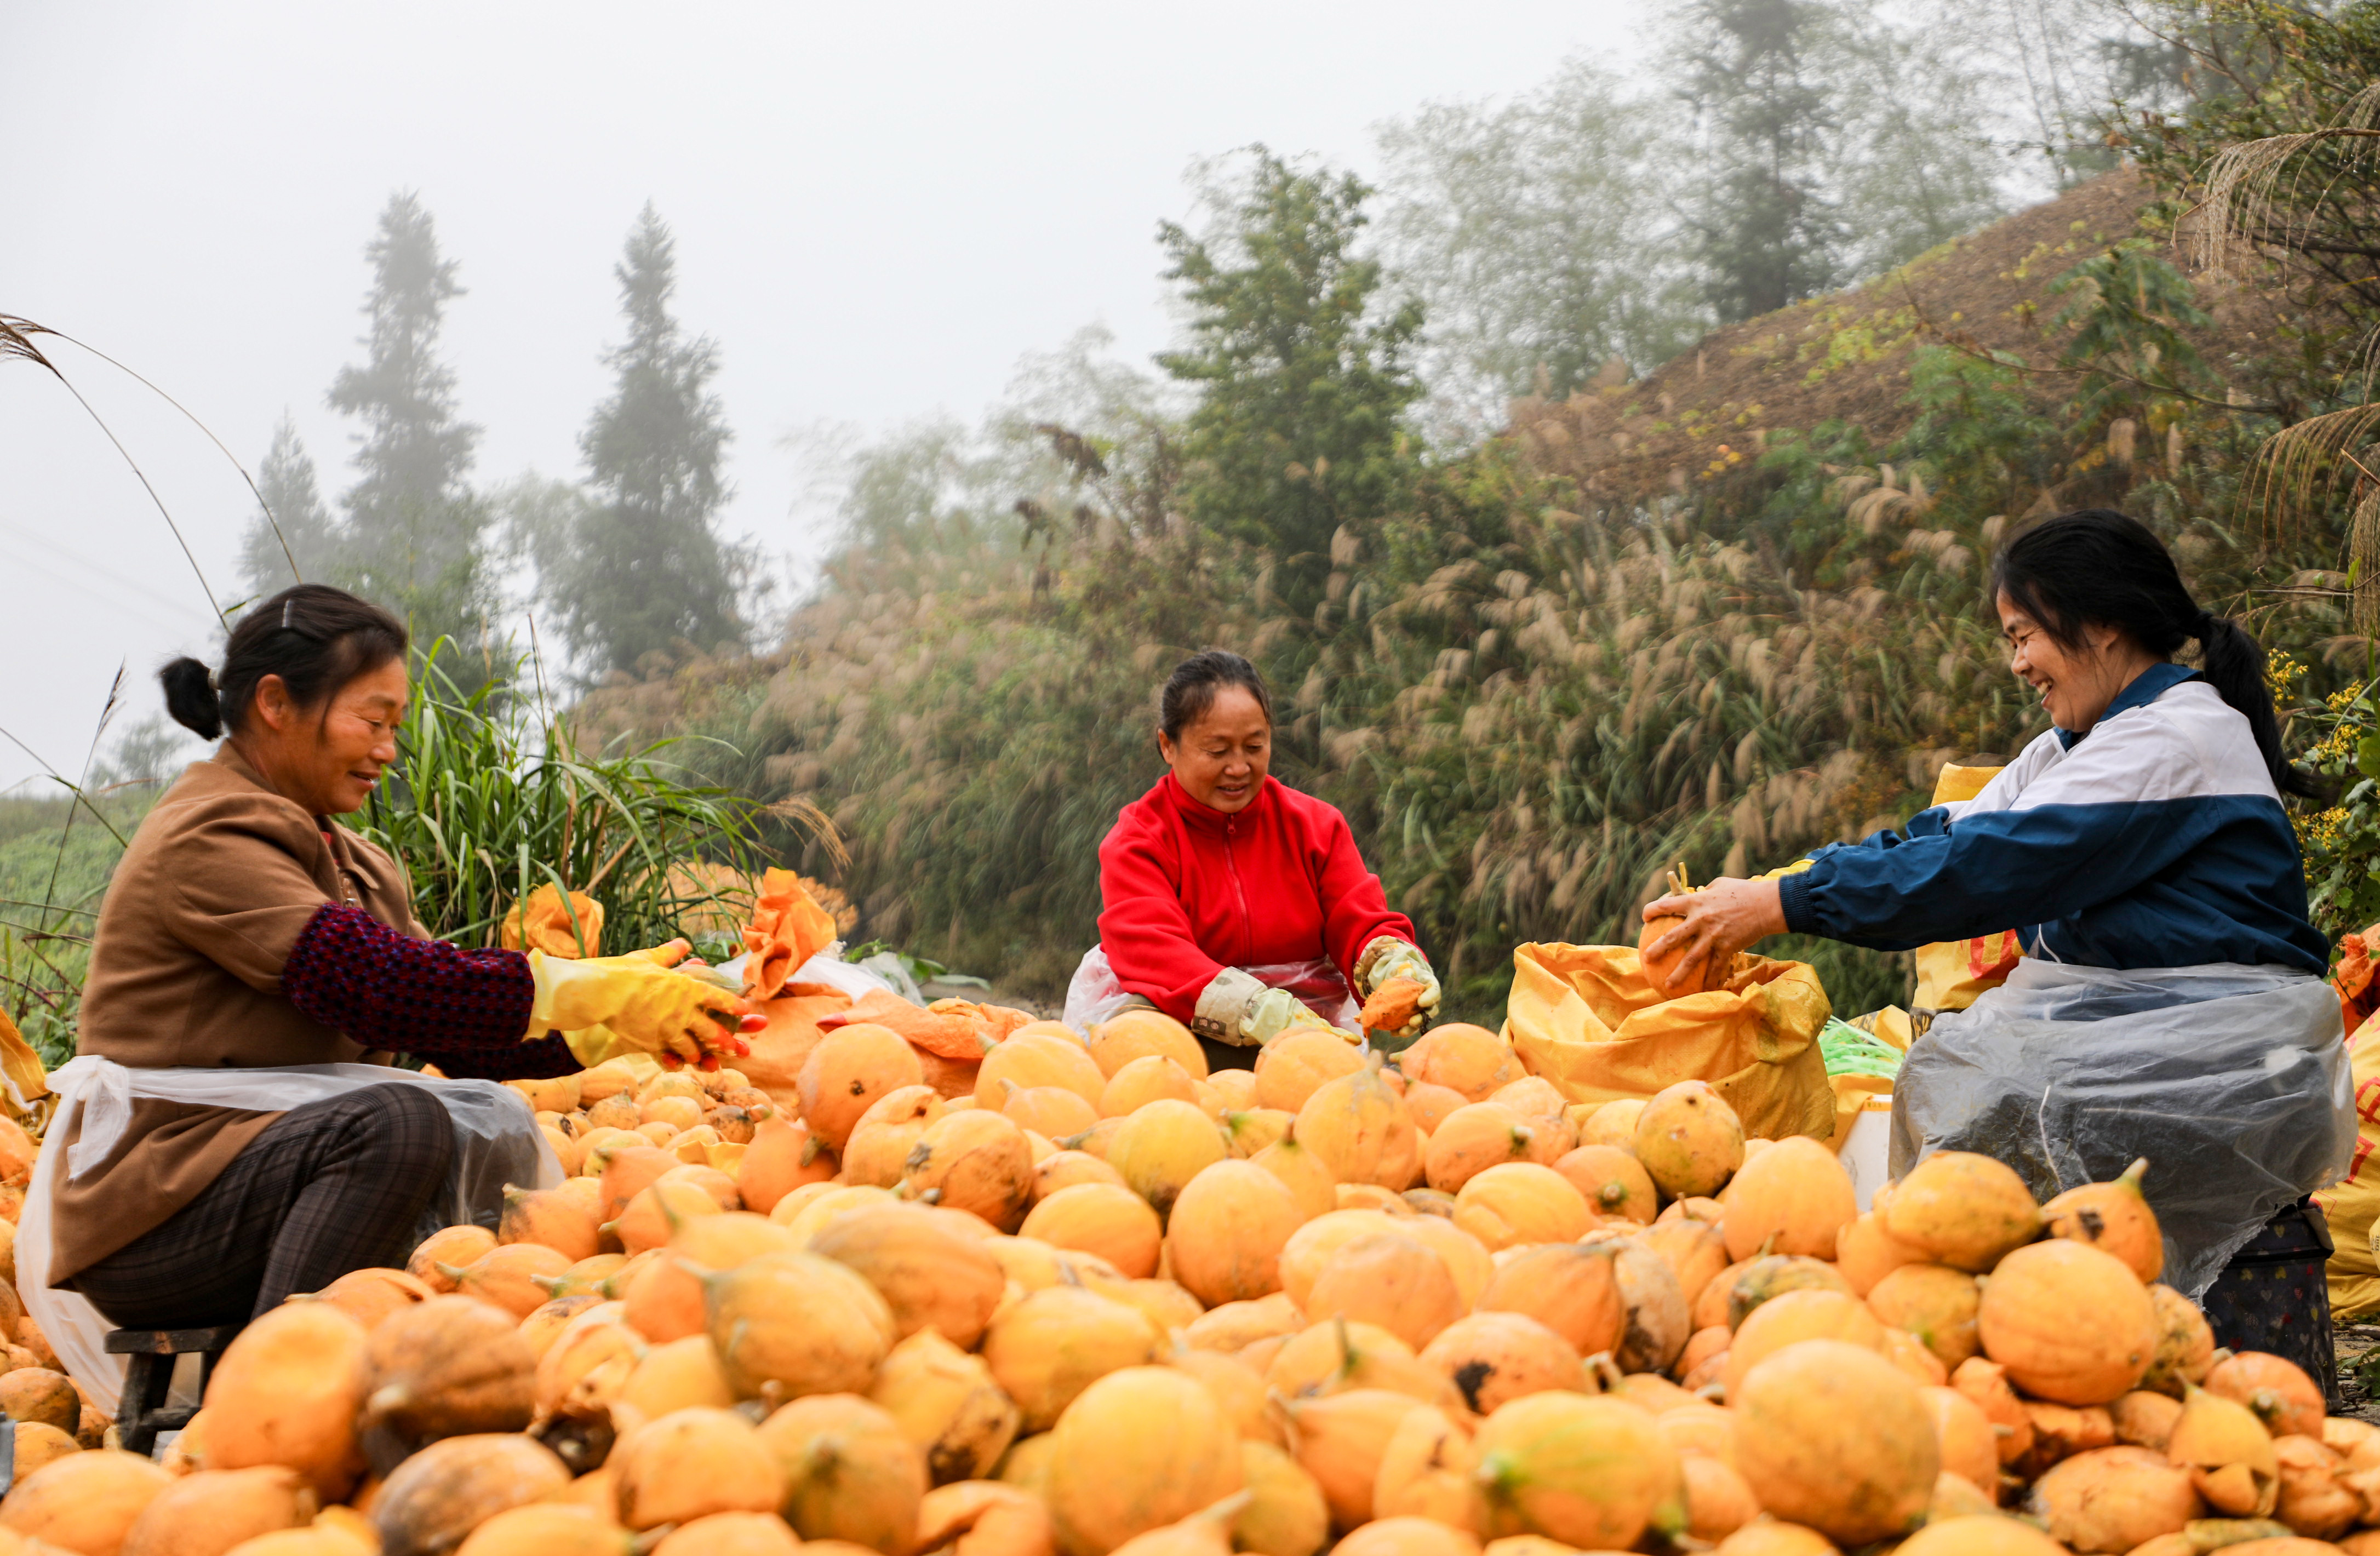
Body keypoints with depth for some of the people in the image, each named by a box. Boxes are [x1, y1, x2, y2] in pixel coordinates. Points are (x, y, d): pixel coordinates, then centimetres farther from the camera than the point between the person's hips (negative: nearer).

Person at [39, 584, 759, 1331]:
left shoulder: (357, 867, 17)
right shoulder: (205, 841, -12)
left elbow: (461, 1030, 7)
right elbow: (377, 983, -25)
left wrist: (621, 1023, -7)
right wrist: (595, 994, -24)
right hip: (155, 1216, -9)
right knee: (397, 1121, -30)